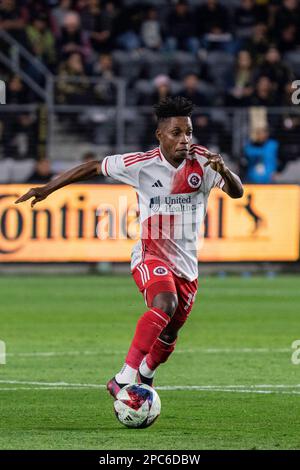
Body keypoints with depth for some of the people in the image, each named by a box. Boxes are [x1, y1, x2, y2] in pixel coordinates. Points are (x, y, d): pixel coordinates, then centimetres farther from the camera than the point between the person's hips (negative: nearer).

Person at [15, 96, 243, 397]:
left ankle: (144, 378, 46)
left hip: (187, 264, 4)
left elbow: (237, 193, -16)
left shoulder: (203, 162, -7)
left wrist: (223, 171, -39)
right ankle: (123, 379, -36)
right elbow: (94, 167, 2)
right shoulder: (142, 164, -10)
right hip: (150, 256, -4)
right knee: (165, 305, -33)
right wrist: (47, 189, 2)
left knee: (168, 334, 14)